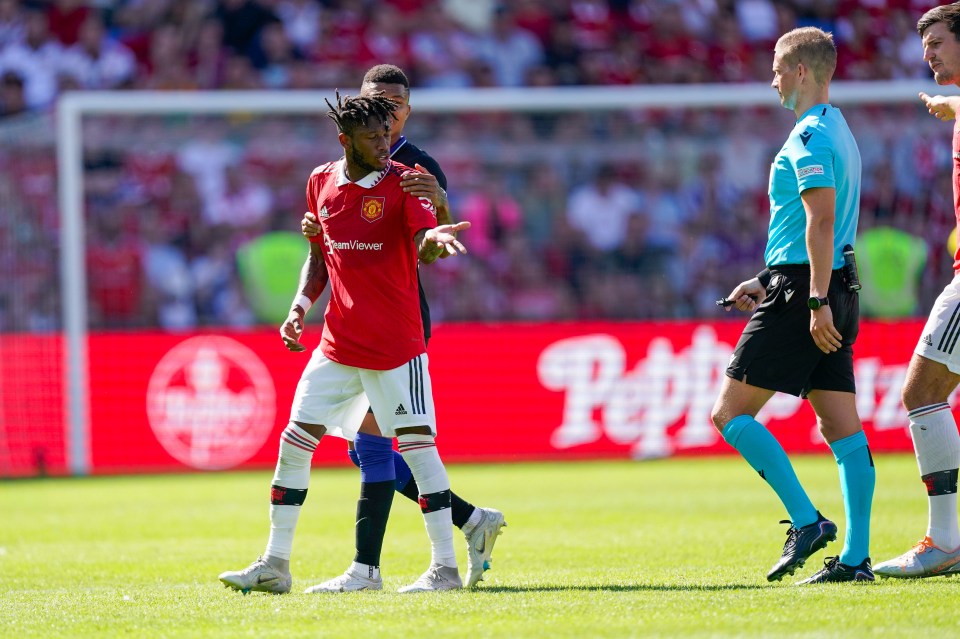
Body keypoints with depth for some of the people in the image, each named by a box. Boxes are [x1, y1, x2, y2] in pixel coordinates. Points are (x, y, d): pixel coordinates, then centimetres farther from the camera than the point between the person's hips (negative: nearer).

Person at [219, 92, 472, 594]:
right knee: (294, 443, 5)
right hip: (338, 342, 5)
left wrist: (434, 239, -47)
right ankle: (274, 565, 14)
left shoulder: (403, 182, -8)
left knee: (417, 446, -9)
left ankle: (445, 567, -1)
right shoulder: (321, 182, 7)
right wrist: (301, 304, 4)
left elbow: (423, 247, -24)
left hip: (396, 345, -5)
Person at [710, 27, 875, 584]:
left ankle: (807, 521, -12)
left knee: (731, 413, -5)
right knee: (843, 428, 4)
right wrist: (767, 282, 27)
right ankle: (857, 557, -1)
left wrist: (817, 301, -25)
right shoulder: (840, 132, 20)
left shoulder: (810, 136, -11)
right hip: (831, 294, 10)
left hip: (801, 295, -10)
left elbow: (820, 222, -21)